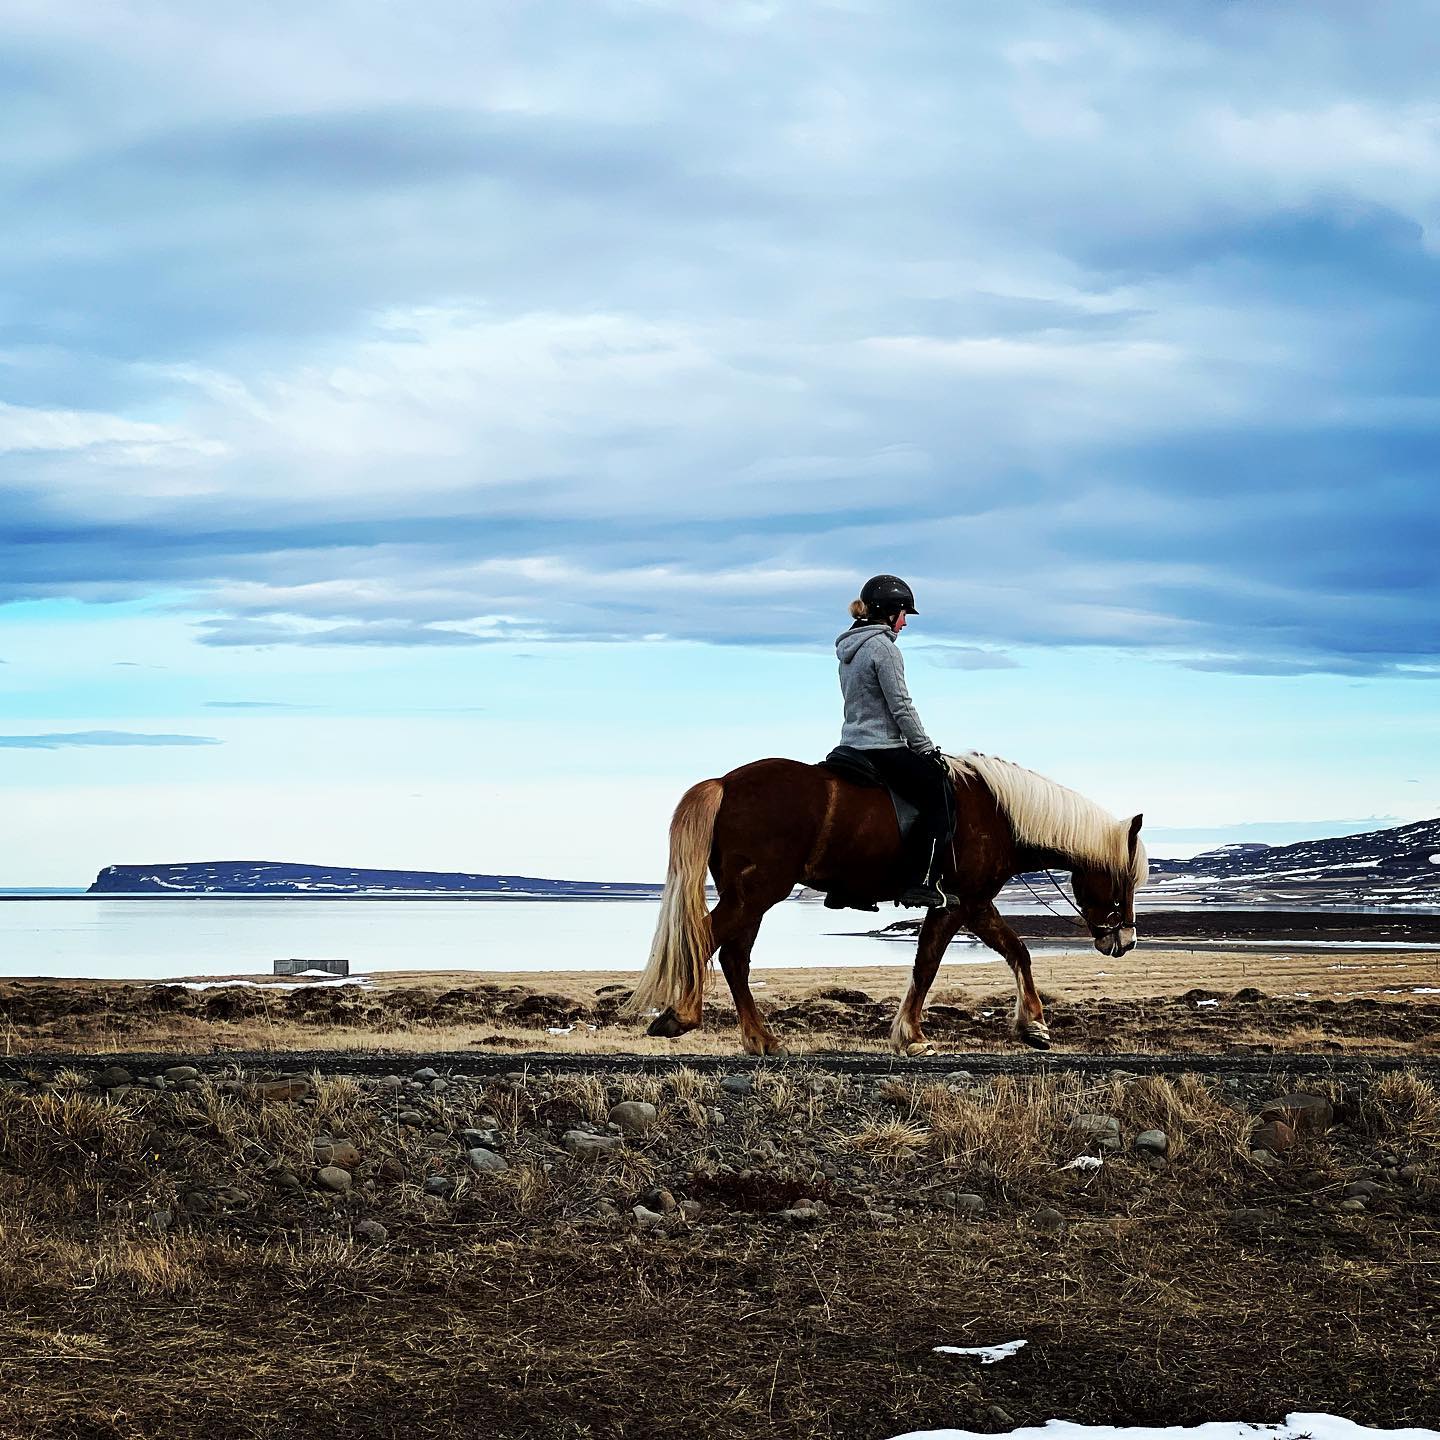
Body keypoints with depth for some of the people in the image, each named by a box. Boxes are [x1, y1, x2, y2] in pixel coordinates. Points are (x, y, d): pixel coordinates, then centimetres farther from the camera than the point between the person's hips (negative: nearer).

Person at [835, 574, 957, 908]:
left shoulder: (848, 648, 14)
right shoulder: (884, 647, -15)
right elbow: (901, 706, -17)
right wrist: (927, 749, -7)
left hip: (853, 742, 10)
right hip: (883, 750, -10)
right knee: (941, 796, -1)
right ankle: (922, 883, -9)